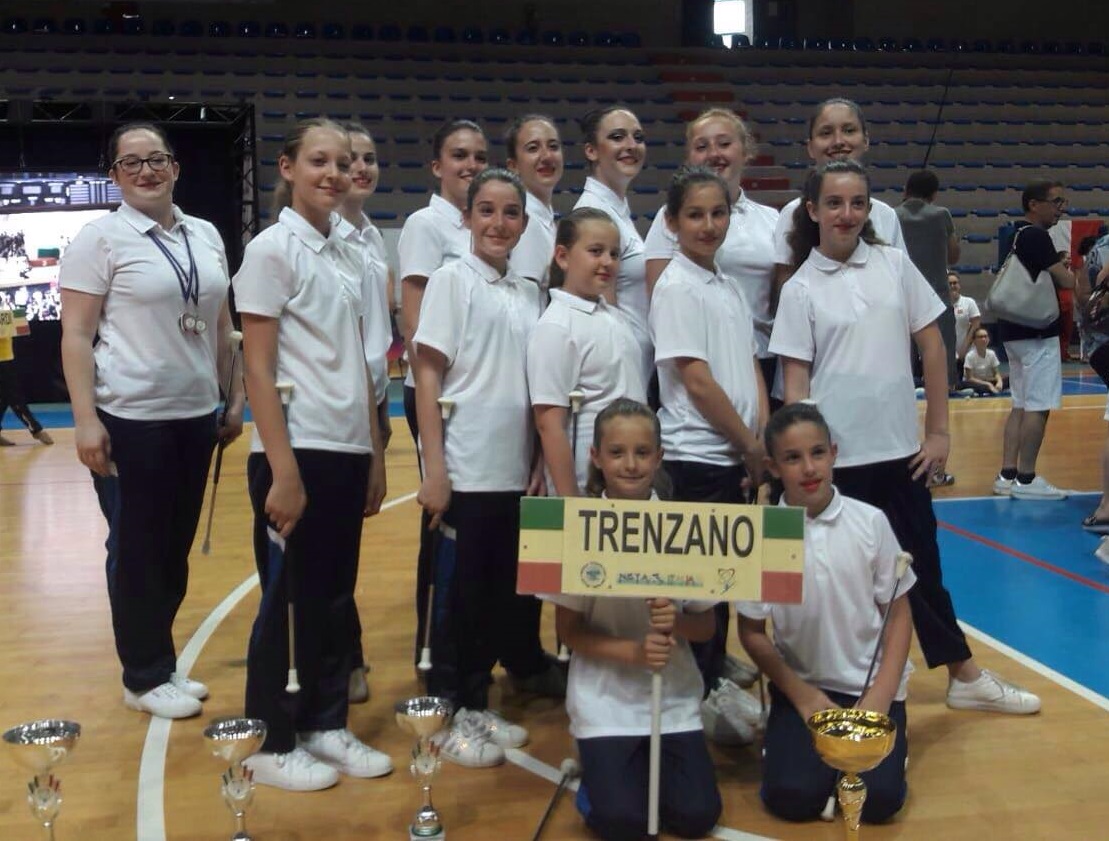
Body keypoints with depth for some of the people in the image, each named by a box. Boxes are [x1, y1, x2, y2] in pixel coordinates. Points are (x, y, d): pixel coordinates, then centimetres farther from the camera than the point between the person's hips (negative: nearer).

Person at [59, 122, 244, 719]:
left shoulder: (206, 236, 10)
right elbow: (75, 336, -10)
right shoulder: (99, 239, -6)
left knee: (176, 549, 13)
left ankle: (160, 662, 29)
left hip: (195, 415, 6)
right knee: (137, 552, 5)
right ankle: (145, 678, 19)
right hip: (130, 418, -5)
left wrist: (235, 398, 11)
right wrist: (85, 420, -16)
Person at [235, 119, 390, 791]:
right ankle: (271, 741, 18)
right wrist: (283, 469, -17)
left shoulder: (349, 254, 12)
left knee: (335, 594, 13)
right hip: (297, 449, -6)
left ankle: (327, 724, 27)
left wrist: (376, 455, 11)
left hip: (348, 449, 6)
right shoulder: (272, 249, -8)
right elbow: (258, 368, -12)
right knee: (289, 597, 4)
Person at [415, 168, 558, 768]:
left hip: (515, 471, 6)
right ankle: (449, 714, 15)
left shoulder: (529, 293, 11)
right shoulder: (452, 279, -4)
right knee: (459, 594, 2)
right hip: (466, 470, -6)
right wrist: (434, 469, -14)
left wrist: (539, 463, 7)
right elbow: (427, 376, -8)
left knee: (502, 590, 13)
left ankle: (478, 706, 28)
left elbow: (536, 388, 14)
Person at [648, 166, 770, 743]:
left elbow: (751, 369, 11)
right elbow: (697, 381, -15)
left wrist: (764, 440, -1)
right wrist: (750, 445, -9)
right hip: (700, 454, -7)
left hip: (735, 454, 8)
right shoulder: (676, 288, -10)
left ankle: (714, 677, 28)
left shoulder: (728, 287, 13)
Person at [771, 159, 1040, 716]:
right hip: (836, 458, -3)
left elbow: (930, 346, 6)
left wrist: (938, 431, 3)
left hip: (900, 448, 3)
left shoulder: (895, 265, 3)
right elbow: (795, 379, -5)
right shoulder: (800, 290, -5)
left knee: (921, 565, 16)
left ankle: (965, 677, 31)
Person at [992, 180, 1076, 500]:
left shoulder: (1015, 234, 14)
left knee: (1021, 404, 12)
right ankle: (1026, 479, -1)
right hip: (1037, 331, -10)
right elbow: (1066, 281, -17)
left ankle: (1007, 475, 12)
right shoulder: (1036, 236, -13)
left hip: (1014, 329, 10)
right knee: (1038, 407, -5)